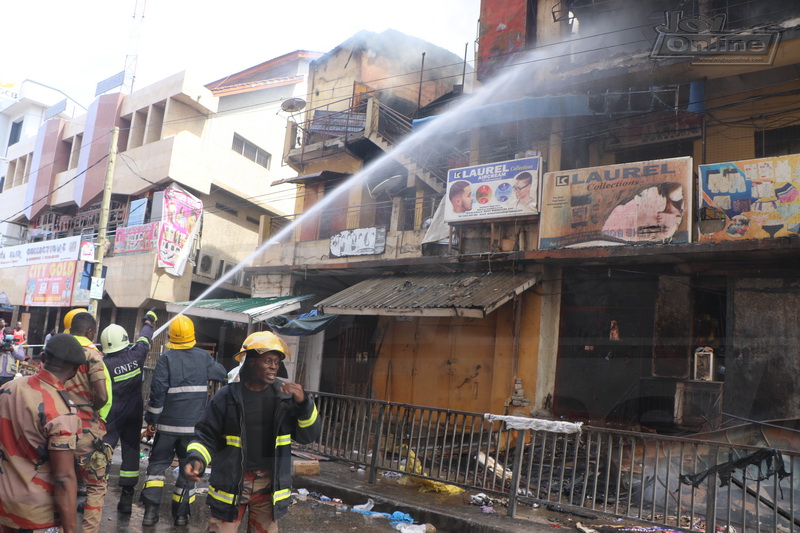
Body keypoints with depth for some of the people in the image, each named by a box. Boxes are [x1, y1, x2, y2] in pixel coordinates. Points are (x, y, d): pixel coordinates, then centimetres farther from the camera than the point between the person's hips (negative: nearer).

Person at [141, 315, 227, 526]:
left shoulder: (166, 358, -9)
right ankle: (181, 514, 15)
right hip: (194, 425, 1)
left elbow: (157, 391, -12)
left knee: (157, 464, 13)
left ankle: (151, 510, 6)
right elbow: (221, 374, 14)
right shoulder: (204, 357, -2)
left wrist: (151, 420, -3)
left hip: (168, 424, -1)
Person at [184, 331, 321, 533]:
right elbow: (207, 435, 0)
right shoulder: (227, 395, -7)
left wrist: (303, 403, -19)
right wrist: (196, 459, -18)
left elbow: (308, 436, -3)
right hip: (231, 482, -2)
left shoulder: (286, 395, -2)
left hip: (269, 484, 2)